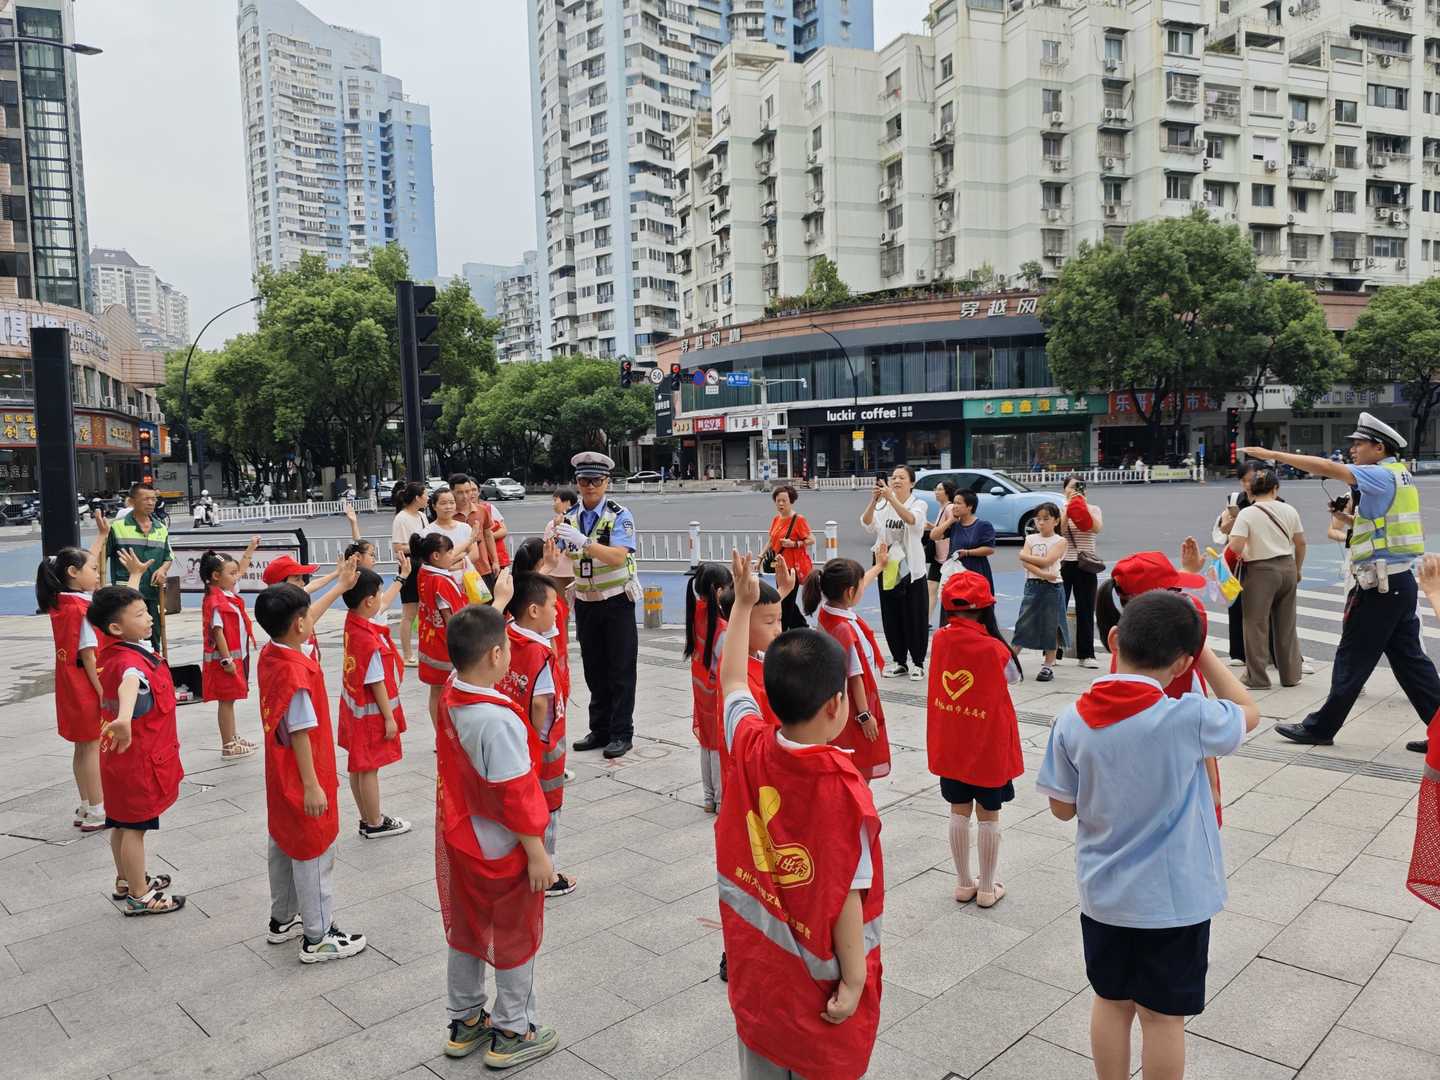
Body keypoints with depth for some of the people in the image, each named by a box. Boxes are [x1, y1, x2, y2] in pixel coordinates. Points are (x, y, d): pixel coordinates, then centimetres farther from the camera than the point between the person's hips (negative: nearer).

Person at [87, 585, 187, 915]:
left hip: (123, 758, 10)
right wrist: (124, 718, -73)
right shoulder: (132, 661, -31)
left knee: (123, 823, 23)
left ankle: (127, 881, 40)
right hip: (139, 760, -10)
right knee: (135, 827, 3)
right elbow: (130, 683, -55)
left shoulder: (118, 654, 3)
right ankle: (139, 897, 15)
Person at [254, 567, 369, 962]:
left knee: (284, 845, 22)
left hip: (280, 775, 10)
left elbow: (304, 620, 16)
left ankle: (283, 920, 38)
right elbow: (300, 733, -26)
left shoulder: (269, 653, -1)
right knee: (314, 853, 3)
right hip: (301, 778, -10)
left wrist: (341, 586, 25)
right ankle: (318, 938, 14)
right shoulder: (296, 672, -28)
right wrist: (312, 786, -20)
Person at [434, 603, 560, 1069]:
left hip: (457, 842, 8)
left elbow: (476, 635, 11)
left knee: (464, 930, 23)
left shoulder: (451, 695, -8)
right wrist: (537, 853, -17)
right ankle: (512, 1034, 28)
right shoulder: (499, 720, -32)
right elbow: (515, 797, -27)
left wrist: (499, 599, 22)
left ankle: (464, 1022, 39)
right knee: (515, 939, 12)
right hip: (501, 853, -8)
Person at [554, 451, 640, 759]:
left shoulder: (619, 516, -12)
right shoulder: (570, 517, 2)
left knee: (620, 670, 2)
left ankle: (621, 733, 13)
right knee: (594, 669, 13)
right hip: (584, 603, 5)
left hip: (616, 601, -4)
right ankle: (600, 730, 25)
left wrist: (583, 541, -35)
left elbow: (618, 556, -27)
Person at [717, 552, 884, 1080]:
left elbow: (731, 680, 7)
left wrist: (742, 602, 13)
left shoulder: (749, 747, -13)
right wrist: (854, 980, -12)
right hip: (816, 974, -5)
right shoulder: (841, 786, -27)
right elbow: (846, 896, -22)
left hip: (753, 958, 5)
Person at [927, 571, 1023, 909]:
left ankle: (964, 883, 26)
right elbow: (1013, 677, 0)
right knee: (989, 815, 11)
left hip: (949, 745, 4)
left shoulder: (939, 640, -10)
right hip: (988, 745, -3)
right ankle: (987, 888, 22)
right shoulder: (994, 649, -19)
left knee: (959, 811, 15)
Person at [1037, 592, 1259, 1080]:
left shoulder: (1072, 720, -14)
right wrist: (1201, 650, -1)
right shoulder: (1187, 717, -23)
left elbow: (1063, 808, -3)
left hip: (1102, 892, 3)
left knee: (1111, 1000, 21)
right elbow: (1248, 713, 0)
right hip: (1174, 897, -3)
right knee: (1162, 1013, 15)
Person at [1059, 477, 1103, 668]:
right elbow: (1059, 530, -14)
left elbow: (1098, 529, -14)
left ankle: (1085, 655, 12)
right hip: (1063, 564, -1)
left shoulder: (1093, 509, 6)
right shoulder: (1060, 510, 4)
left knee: (1086, 610, 4)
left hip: (1085, 566, 1)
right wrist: (1069, 508, -17)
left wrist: (1084, 506, -17)